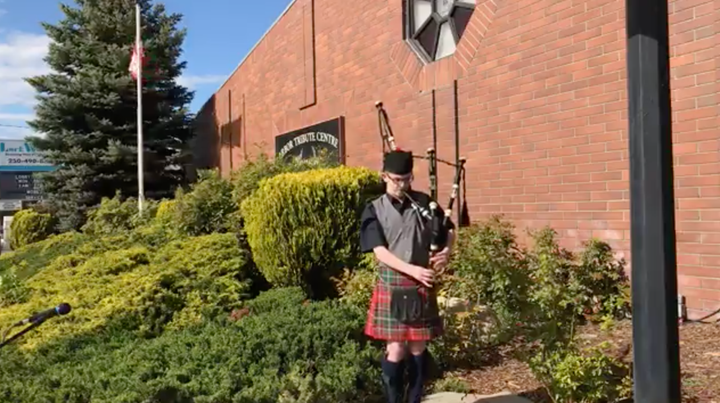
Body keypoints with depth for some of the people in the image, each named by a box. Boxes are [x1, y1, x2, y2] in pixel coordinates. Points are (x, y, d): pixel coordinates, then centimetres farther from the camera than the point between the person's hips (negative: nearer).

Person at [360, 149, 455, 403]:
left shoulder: (423, 202, 5)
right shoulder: (374, 210, -3)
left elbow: (448, 229, 14)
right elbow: (380, 252, -11)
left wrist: (446, 251, -7)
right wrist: (413, 270, -21)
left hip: (422, 287, 3)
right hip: (392, 286, -3)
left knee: (418, 347, 10)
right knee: (396, 348, -2)